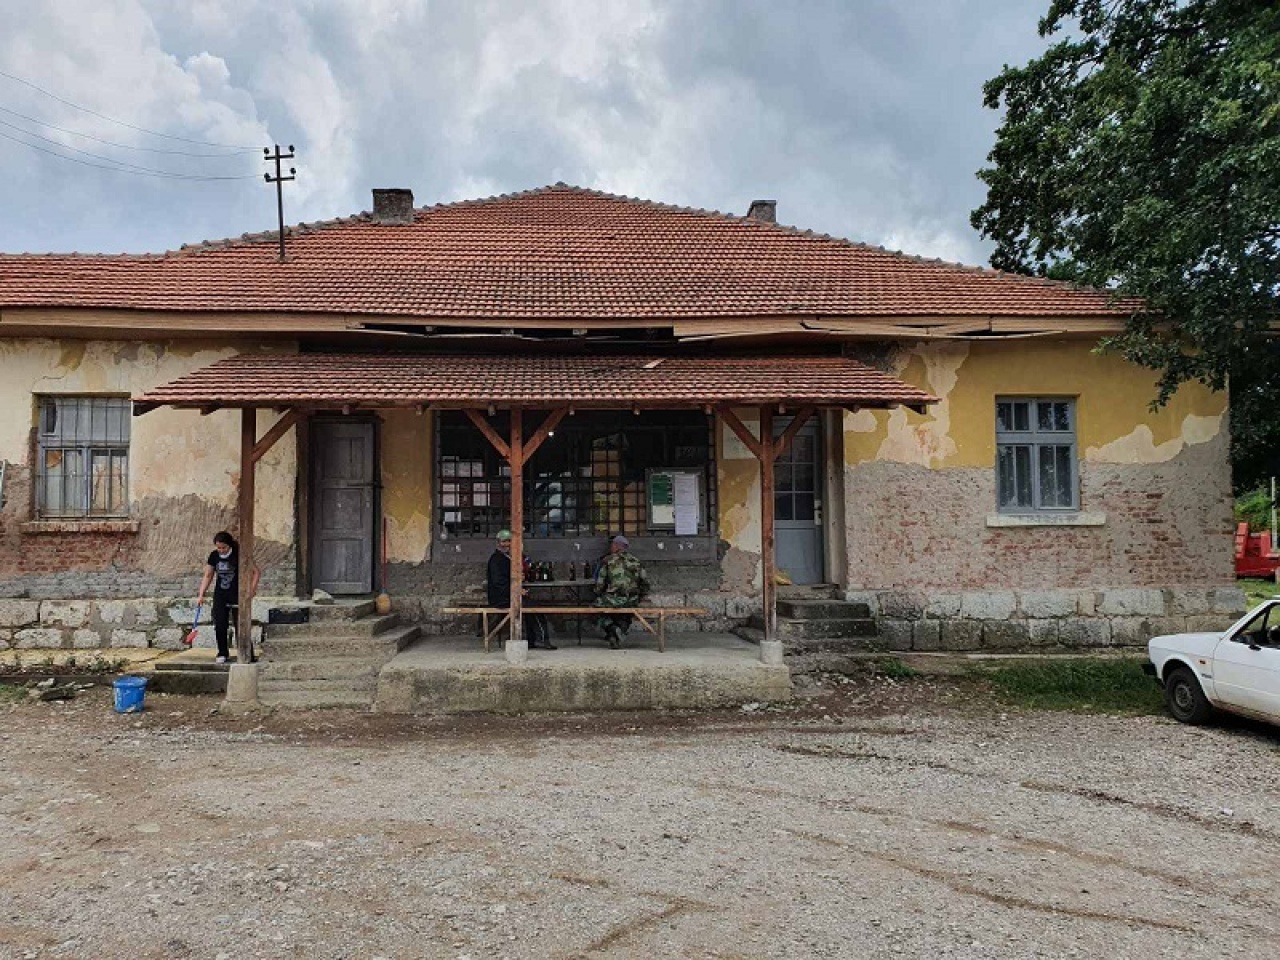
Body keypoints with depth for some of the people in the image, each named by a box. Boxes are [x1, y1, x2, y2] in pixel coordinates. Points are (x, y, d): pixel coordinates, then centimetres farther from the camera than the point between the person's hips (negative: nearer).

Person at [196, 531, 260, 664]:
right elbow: (208, 576, 11)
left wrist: (252, 589, -16)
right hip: (220, 595, 4)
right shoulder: (214, 556, 2)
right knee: (219, 626, 1)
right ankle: (223, 653, 17)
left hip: (237, 595, -4)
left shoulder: (238, 555, -12)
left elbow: (257, 572, -8)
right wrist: (201, 595, 6)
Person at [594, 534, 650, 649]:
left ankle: (612, 628, -1)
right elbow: (645, 582, 11)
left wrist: (599, 597, 14)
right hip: (631, 602, 4)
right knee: (625, 618, 33)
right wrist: (641, 599, 22)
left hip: (612, 600, -4)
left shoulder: (607, 561, -1)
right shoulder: (635, 561, 10)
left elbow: (600, 584, -2)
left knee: (599, 613, 23)